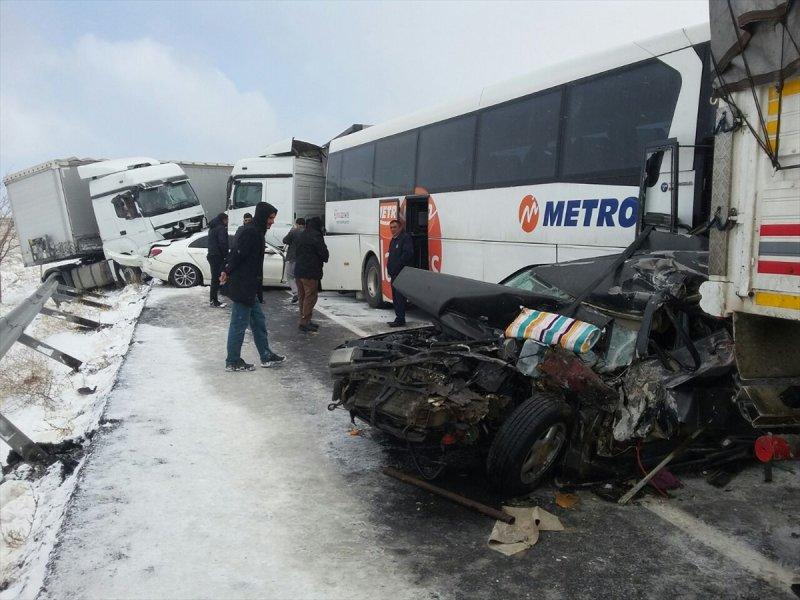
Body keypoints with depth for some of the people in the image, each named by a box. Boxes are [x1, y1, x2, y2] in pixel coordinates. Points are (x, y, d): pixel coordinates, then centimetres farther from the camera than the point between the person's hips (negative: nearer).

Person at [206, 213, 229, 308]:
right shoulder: (221, 228, -12)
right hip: (218, 256, -10)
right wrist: (226, 256, -14)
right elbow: (223, 244, -20)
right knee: (216, 278, -8)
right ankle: (215, 302, -7)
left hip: (211, 255, 10)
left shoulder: (212, 228, 19)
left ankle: (212, 299, 22)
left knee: (214, 278, 16)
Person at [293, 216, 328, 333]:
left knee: (302, 297, 15)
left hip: (298, 270, 9)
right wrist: (324, 259, 7)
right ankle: (305, 322, -6)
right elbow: (323, 252, -13)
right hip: (310, 272, -9)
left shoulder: (301, 235, 16)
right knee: (310, 297, -5)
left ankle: (304, 320, 22)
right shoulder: (316, 236, -13)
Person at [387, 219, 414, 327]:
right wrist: (389, 267, 13)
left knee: (400, 297, -9)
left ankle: (400, 319, -7)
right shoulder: (394, 239, 21)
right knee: (395, 297, 13)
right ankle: (399, 318, 20)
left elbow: (407, 254, -20)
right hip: (394, 274, 10)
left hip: (402, 274, -10)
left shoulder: (406, 238, -10)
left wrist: (396, 266, -19)